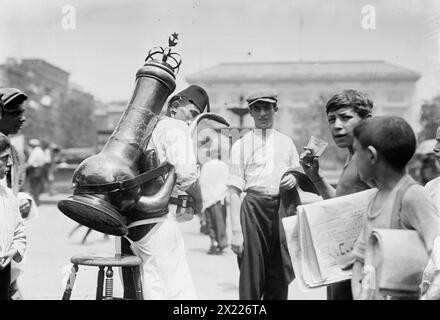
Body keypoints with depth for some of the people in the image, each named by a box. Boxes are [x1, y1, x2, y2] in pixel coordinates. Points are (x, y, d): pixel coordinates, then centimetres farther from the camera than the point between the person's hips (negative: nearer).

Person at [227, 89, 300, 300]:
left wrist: (294, 179, -2)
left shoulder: (286, 142, 16)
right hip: (253, 210, -3)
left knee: (279, 281, 7)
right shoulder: (241, 144, 6)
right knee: (251, 280, -3)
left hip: (283, 210, 3)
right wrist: (236, 231, -9)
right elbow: (234, 190, 0)